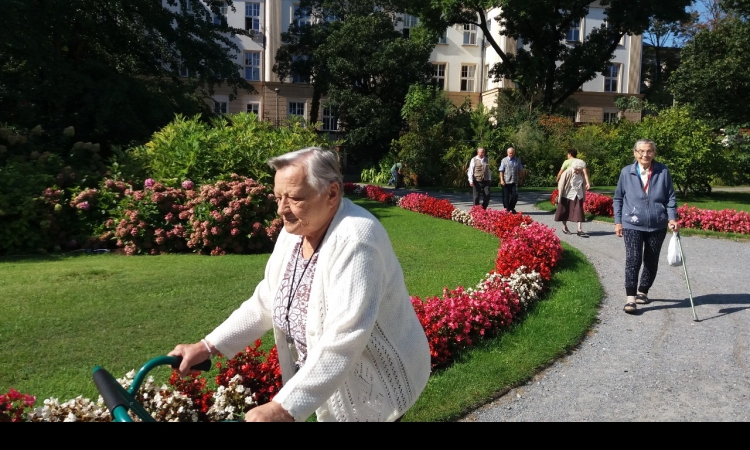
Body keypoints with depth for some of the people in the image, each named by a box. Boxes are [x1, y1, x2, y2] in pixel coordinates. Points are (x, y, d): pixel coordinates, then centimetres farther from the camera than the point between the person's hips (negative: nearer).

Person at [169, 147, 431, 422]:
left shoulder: (355, 242, -29)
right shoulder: (295, 232, -3)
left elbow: (343, 339, -35)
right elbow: (266, 303, 5)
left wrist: (284, 409, -37)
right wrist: (208, 346, -2)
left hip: (376, 387, -7)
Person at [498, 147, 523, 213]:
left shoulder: (517, 160, 8)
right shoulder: (504, 160, 0)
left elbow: (519, 170, 15)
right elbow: (501, 171, -1)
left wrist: (520, 178, 13)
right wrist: (502, 180, -8)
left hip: (514, 181, 2)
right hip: (506, 182, -2)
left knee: (515, 195, 0)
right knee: (506, 196, 3)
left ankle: (512, 208, 18)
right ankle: (506, 208, 15)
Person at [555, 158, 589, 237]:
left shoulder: (581, 174, -3)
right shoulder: (567, 172, -16)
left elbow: (583, 185, 10)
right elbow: (561, 185, -11)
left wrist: (584, 196, 11)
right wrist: (559, 197, -10)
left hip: (578, 196, 3)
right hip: (567, 195, -3)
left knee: (579, 213, -4)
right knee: (565, 212, 9)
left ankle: (580, 230, -5)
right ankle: (564, 227, 28)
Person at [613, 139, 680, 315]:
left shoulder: (663, 171, -1)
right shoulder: (626, 172, -1)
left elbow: (671, 197, 4)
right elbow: (618, 198, 6)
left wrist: (672, 218, -8)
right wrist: (618, 221, 3)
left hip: (657, 225, 2)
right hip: (632, 225, -2)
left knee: (651, 262, 12)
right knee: (633, 259, -13)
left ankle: (642, 292, 31)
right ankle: (630, 298, -8)